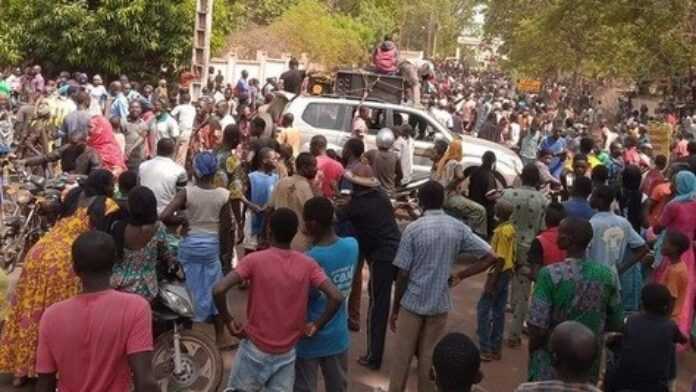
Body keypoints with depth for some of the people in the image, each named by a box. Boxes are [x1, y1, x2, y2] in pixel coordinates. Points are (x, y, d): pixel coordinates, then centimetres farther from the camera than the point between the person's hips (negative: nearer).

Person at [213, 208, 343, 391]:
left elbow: (219, 290, -23)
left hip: (255, 348, -2)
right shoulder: (308, 264, -6)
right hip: (287, 353, 2)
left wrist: (229, 321, -7)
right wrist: (316, 325, -2)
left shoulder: (254, 260, -12)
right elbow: (336, 297, -15)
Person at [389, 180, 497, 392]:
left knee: (402, 357, 10)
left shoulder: (413, 228, -12)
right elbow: (490, 257, -5)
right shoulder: (458, 228, -2)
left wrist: (395, 308, -2)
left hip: (412, 302, -2)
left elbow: (403, 274, -12)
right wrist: (459, 276, 0)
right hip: (440, 303, 3)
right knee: (430, 357, 13)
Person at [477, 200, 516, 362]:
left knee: (483, 309, -2)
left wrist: (492, 281, -21)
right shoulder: (511, 228, 8)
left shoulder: (502, 231, -20)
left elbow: (501, 259, -22)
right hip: (507, 272, 9)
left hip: (499, 273, -9)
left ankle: (485, 350, 0)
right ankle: (496, 348, 18)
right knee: (499, 311, 13)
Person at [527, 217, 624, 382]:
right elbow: (616, 325, 4)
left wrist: (532, 350, 0)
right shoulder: (607, 275, -5)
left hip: (552, 362, -4)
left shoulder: (550, 274, -18)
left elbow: (538, 328, -19)